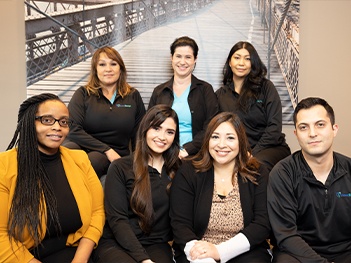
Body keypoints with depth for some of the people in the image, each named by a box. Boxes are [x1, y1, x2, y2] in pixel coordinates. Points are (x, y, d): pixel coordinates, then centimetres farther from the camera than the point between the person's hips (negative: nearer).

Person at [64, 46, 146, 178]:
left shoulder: (133, 96, 14)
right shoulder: (83, 94, 8)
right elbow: (73, 130, -6)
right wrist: (107, 149, -12)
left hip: (114, 157, 0)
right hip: (84, 147, 0)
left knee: (93, 159, -36)